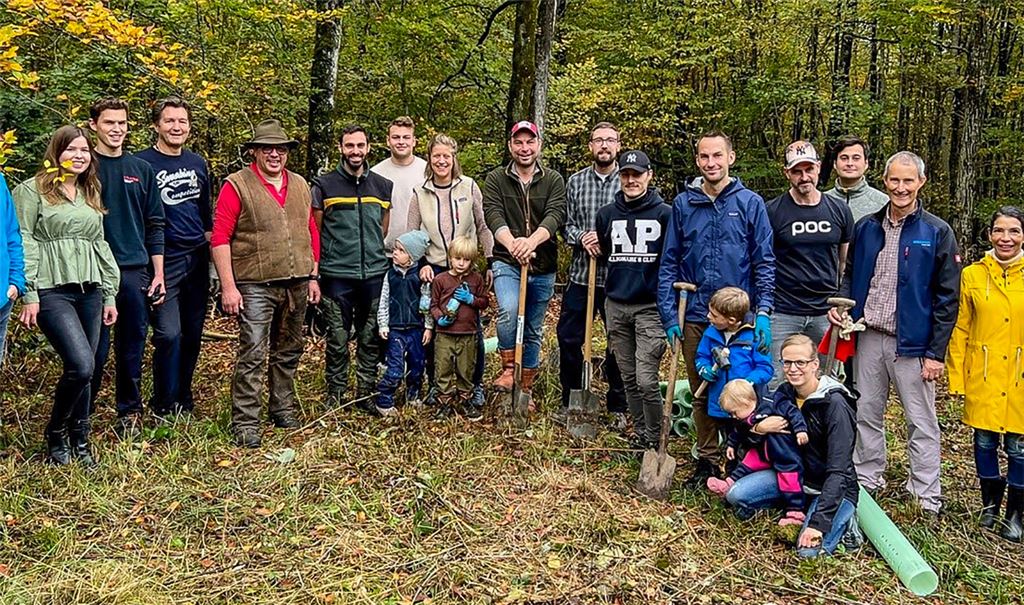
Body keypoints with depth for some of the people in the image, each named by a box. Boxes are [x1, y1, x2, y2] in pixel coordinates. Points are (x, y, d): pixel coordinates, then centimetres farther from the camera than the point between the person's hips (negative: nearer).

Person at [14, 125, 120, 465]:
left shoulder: (91, 194, 18)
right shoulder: (33, 190, 0)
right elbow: (23, 244, -5)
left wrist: (110, 295, 15)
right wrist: (29, 295, -11)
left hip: (89, 291, 6)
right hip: (52, 291, -6)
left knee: (82, 370, 7)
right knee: (82, 366, -17)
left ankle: (79, 443, 20)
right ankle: (55, 437, 6)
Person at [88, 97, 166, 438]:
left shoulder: (141, 170, 10)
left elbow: (154, 225, 11)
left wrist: (158, 274, 6)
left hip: (136, 271, 3)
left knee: (132, 349, 9)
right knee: (96, 349, 1)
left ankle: (129, 413, 21)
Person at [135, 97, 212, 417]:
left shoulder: (198, 163, 13)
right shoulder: (142, 163, -5)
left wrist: (210, 249, 17)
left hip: (197, 260, 6)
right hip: (164, 261, -5)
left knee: (193, 334, 10)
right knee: (169, 334, -10)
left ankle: (184, 399, 25)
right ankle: (165, 407, 6)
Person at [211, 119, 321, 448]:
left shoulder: (300, 185, 12)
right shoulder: (237, 186, -6)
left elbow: (311, 232, 17)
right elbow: (220, 238, -9)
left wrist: (313, 277, 11)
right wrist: (228, 286, -15)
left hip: (297, 284, 6)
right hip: (256, 286, -6)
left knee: (289, 351, 16)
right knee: (253, 355, -7)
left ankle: (283, 408, 31)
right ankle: (245, 423, 1)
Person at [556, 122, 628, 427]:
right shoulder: (576, 181, 7)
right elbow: (567, 224, 8)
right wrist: (582, 238, -13)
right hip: (580, 274, 2)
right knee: (568, 338, 5)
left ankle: (618, 407, 22)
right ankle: (570, 400, 24)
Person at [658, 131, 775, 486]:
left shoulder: (750, 203, 0)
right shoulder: (683, 204, 5)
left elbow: (765, 262, -1)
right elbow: (669, 263, 5)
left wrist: (764, 312, -10)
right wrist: (668, 315, -2)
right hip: (694, 316, 2)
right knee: (701, 391, 11)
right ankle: (707, 460, 25)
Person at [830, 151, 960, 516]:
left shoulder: (937, 233, -5)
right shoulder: (866, 228, 6)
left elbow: (948, 298, -6)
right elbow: (850, 276, 17)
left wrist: (936, 352, -10)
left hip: (912, 344, -4)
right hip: (869, 338, 4)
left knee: (921, 422, 5)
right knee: (867, 415, 14)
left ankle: (926, 499, 15)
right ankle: (866, 481, 29)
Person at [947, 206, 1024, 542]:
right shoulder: (972, 275, 1)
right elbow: (960, 330, 3)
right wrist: (957, 376, 0)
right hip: (983, 377, 1)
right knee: (984, 441, 11)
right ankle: (990, 504, 32)